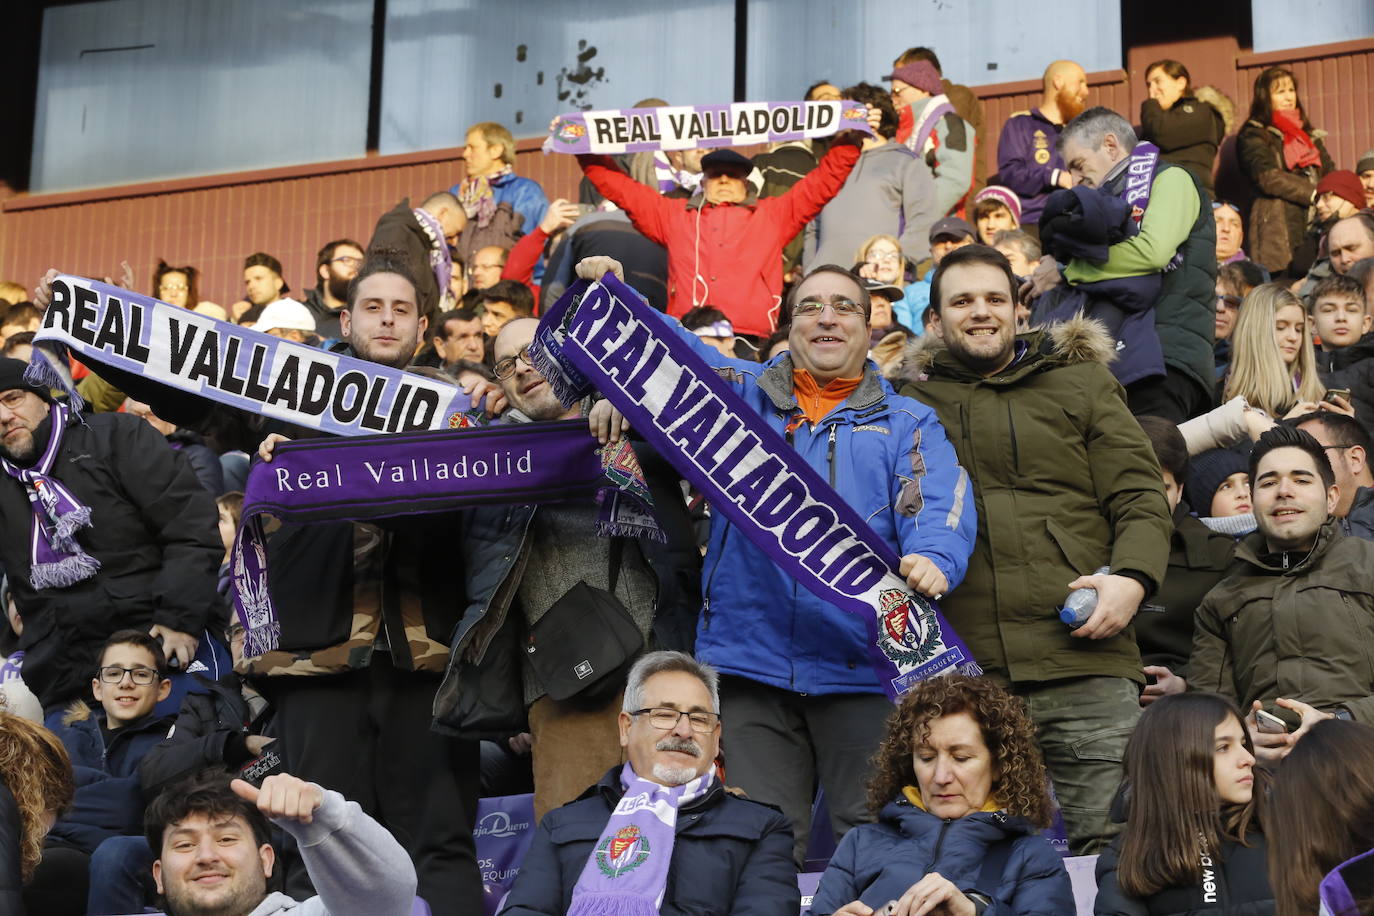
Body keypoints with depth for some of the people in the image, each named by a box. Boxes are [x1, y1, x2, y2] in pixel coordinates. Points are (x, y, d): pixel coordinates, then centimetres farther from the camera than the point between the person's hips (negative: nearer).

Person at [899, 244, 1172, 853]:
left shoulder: (1082, 384, 15)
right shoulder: (911, 405, 17)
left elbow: (1141, 499, 9)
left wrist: (1132, 577, -8)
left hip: (1085, 667, -1)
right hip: (959, 678, 1)